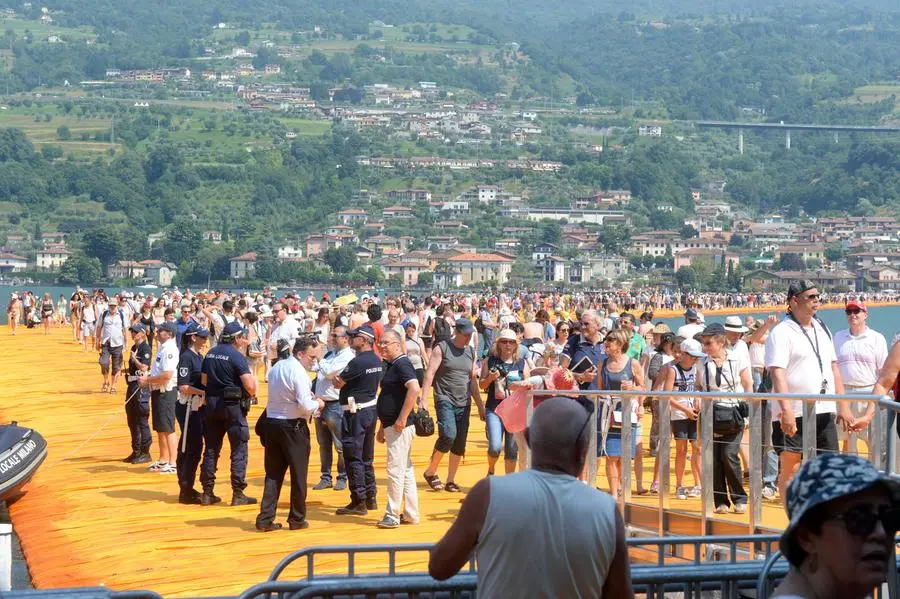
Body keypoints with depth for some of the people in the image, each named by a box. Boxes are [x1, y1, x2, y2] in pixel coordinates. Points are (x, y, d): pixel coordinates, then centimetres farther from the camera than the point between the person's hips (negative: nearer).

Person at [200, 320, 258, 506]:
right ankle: (238, 494, -1)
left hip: (212, 404, 6)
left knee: (211, 449, 11)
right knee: (239, 449, 1)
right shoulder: (237, 356, -12)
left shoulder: (211, 353, 9)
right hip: (233, 405, -6)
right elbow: (250, 386, -18)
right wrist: (252, 393, 3)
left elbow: (204, 380, 13)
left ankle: (207, 493, 13)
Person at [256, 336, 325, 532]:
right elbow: (306, 406, -21)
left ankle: (265, 519, 4)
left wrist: (310, 399, 14)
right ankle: (297, 519, 14)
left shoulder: (277, 367, 11)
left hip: (272, 422, 7)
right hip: (293, 426, -7)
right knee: (298, 473, 6)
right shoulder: (298, 372, -16)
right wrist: (318, 404, 0)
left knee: (273, 473, 10)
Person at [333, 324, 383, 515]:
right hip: (371, 410, 9)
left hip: (356, 413, -9)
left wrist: (335, 376, 9)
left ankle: (358, 502, -4)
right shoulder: (377, 360, 8)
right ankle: (370, 498, 23)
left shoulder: (357, 362, -20)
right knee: (366, 457, 17)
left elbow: (338, 384, -12)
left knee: (353, 458, -4)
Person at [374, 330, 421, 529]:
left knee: (395, 469, -8)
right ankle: (411, 514, 18)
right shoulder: (391, 366, 18)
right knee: (406, 470, 13)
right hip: (392, 426, 10)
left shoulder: (402, 364, -13)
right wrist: (383, 427, 24)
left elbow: (414, 389, -29)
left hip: (400, 427, -10)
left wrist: (402, 419, -27)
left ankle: (393, 515, -5)